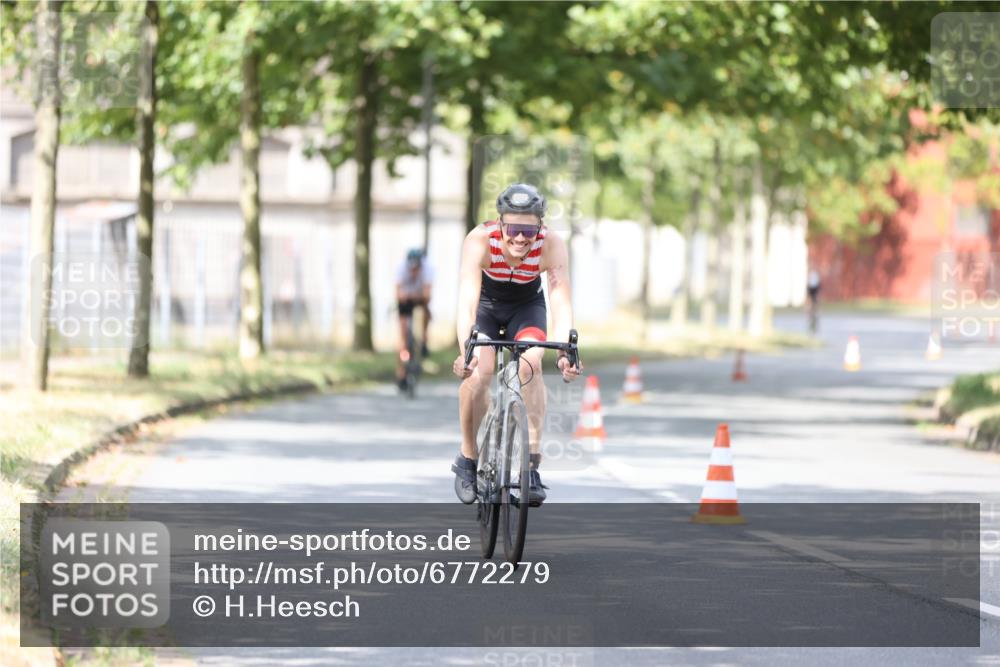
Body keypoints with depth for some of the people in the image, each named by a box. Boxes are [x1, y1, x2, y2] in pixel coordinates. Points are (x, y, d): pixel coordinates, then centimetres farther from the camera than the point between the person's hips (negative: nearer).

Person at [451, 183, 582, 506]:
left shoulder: (552, 246, -32)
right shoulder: (479, 241, -36)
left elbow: (561, 302, -39)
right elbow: (466, 300, -45)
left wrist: (566, 351, -55)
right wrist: (466, 351, -60)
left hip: (527, 305, 1)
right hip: (486, 303, -1)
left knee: (530, 365, -24)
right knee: (477, 372, -22)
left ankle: (532, 463, -20)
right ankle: (468, 459, -2)